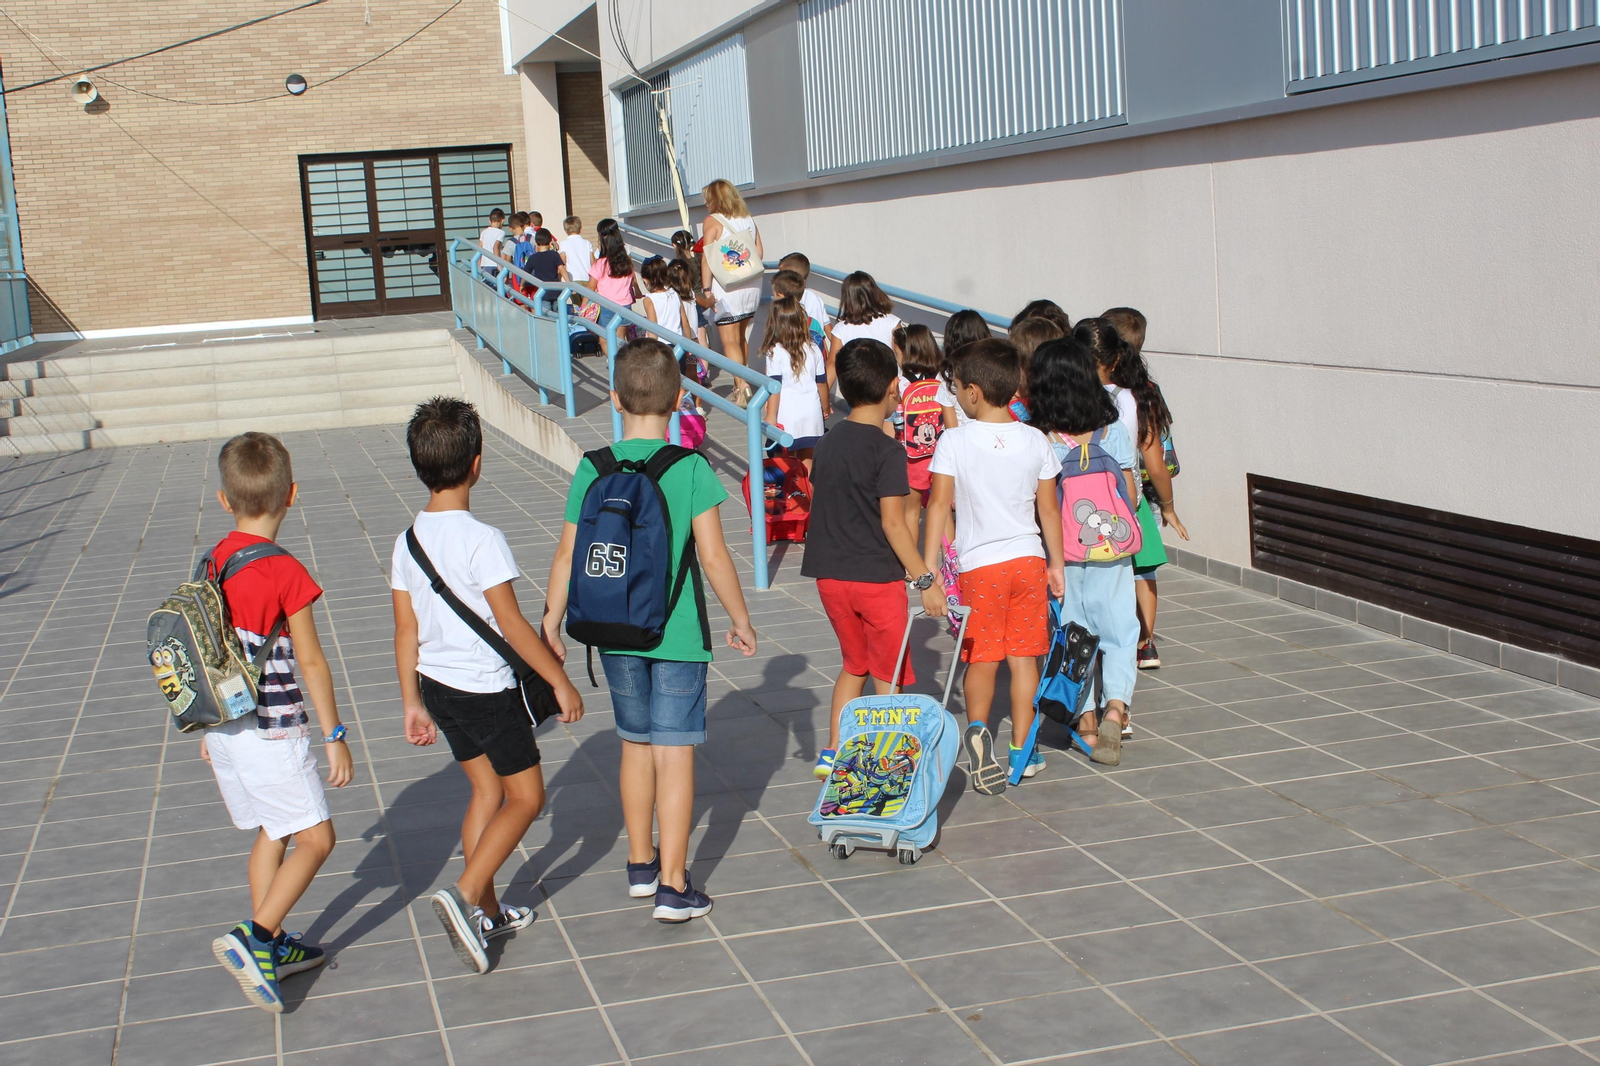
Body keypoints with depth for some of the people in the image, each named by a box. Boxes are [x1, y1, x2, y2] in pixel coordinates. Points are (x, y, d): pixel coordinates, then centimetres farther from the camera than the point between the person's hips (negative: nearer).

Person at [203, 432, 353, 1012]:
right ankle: (253, 937, -8)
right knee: (316, 837, 2)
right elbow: (311, 662, -14)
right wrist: (335, 736, -6)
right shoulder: (285, 573, -18)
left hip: (225, 729, 7)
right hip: (272, 732, -7)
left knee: (272, 833, 20)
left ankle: (269, 946, 27)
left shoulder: (213, 563, 3)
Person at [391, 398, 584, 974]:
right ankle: (464, 894, -9)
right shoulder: (482, 540, -21)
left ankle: (486, 911, 24)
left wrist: (413, 703, 13)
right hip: (487, 689, -7)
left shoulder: (407, 541, 0)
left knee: (486, 789, 19)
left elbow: (406, 630, 5)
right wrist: (560, 682, -11)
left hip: (437, 684, 7)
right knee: (526, 796, 5)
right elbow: (511, 623, -19)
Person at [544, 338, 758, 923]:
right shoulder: (691, 469, -12)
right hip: (677, 633, -3)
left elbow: (568, 554, 0)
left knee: (635, 744, 19)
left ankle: (641, 863, 32)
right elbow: (713, 556, -12)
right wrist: (740, 619, 2)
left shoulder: (594, 469, -4)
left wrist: (551, 622, 12)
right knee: (674, 753, 2)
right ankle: (673, 886, 3)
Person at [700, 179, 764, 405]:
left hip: (727, 287, -6)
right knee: (740, 337, 17)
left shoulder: (712, 221, -6)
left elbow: (707, 258, -12)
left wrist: (706, 288, -11)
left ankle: (742, 385, -17)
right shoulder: (748, 219, 11)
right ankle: (740, 385, 22)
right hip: (752, 285, 6)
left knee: (729, 341, -4)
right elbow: (760, 253, 12)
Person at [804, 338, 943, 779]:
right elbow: (893, 522, -17)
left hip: (830, 574, 6)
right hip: (876, 576, -6)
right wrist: (925, 579, -13)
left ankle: (832, 754, 19)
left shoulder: (829, 440, 6)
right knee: (888, 675, 8)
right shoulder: (887, 449, -15)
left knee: (854, 665, 21)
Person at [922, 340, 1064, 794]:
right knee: (1023, 657, 10)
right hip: (1029, 559, 2)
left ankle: (977, 729, -12)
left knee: (982, 659, 11)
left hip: (980, 565, -2)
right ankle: (1021, 750, 16)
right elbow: (1049, 509, 5)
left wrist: (928, 569, -11)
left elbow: (939, 504, -13)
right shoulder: (1035, 441, 0)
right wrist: (1056, 564, 15)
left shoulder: (954, 441, -10)